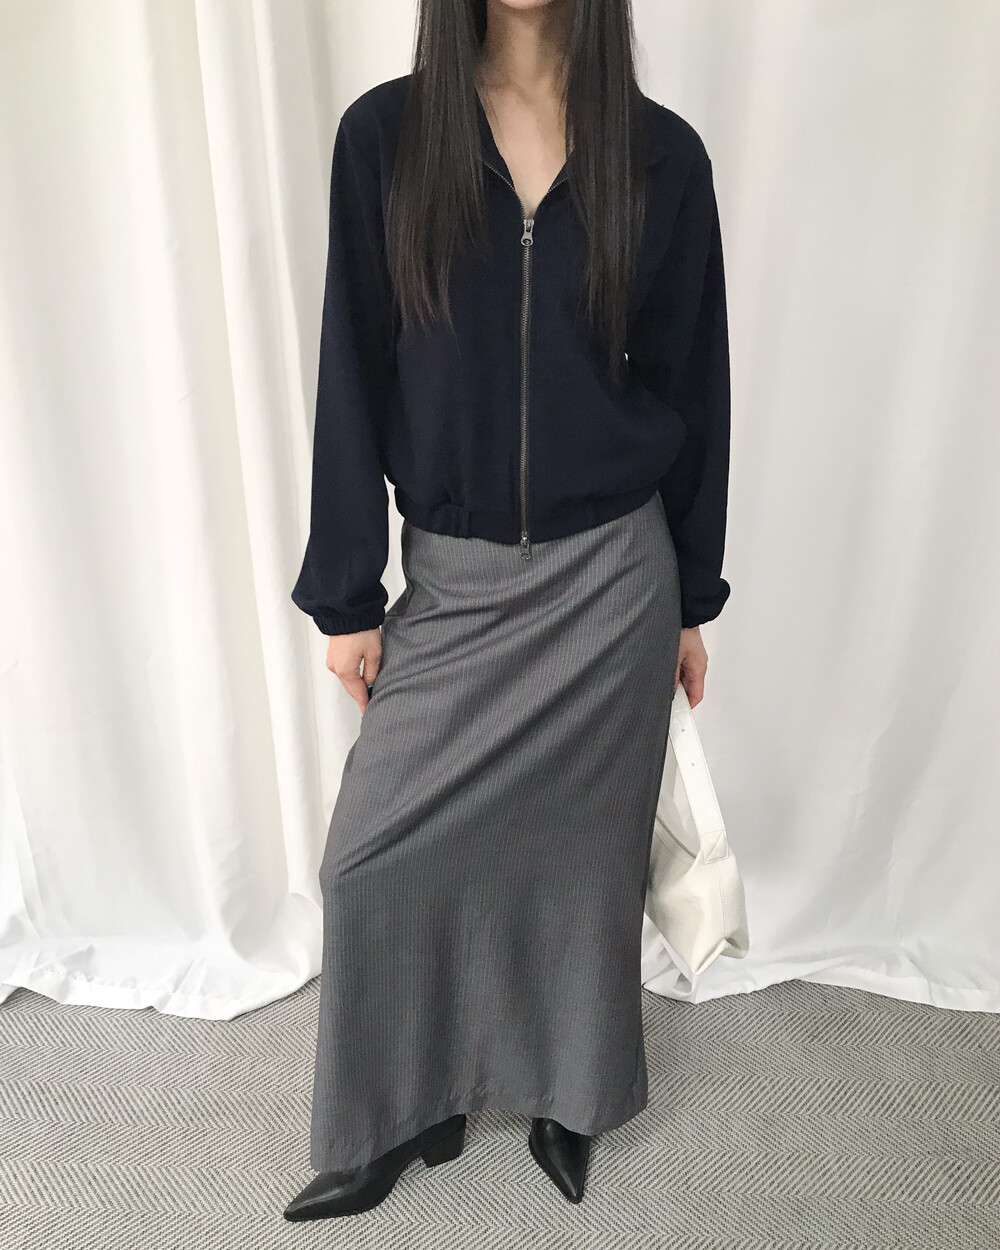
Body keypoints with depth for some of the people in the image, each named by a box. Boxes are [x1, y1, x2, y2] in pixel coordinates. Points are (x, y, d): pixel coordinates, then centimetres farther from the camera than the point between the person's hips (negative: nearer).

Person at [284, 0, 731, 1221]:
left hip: (609, 576, 0)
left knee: (584, 845, 12)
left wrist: (691, 599, 7)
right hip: (452, 578, 1)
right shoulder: (384, 135, -1)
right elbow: (354, 378, -1)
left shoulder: (662, 154, 0)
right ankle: (406, 1109, 34)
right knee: (375, 857, 5)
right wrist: (346, 596, -2)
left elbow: (690, 385, 4)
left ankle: (567, 1096, 41)